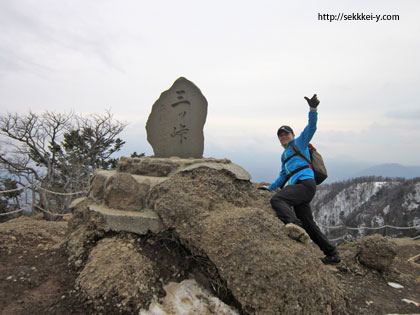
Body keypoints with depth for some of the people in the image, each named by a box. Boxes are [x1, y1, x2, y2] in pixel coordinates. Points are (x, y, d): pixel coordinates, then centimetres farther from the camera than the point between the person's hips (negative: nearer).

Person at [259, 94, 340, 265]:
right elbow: (283, 176, 36)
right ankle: (332, 254, 20)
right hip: (299, 187, 9)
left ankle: (296, 226, -51)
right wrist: (270, 187, 32)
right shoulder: (284, 155, 29)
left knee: (277, 200, -31)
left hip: (306, 183, -9)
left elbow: (311, 128, -7)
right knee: (308, 224, 11)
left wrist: (313, 109, -21)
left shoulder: (299, 143, 10)